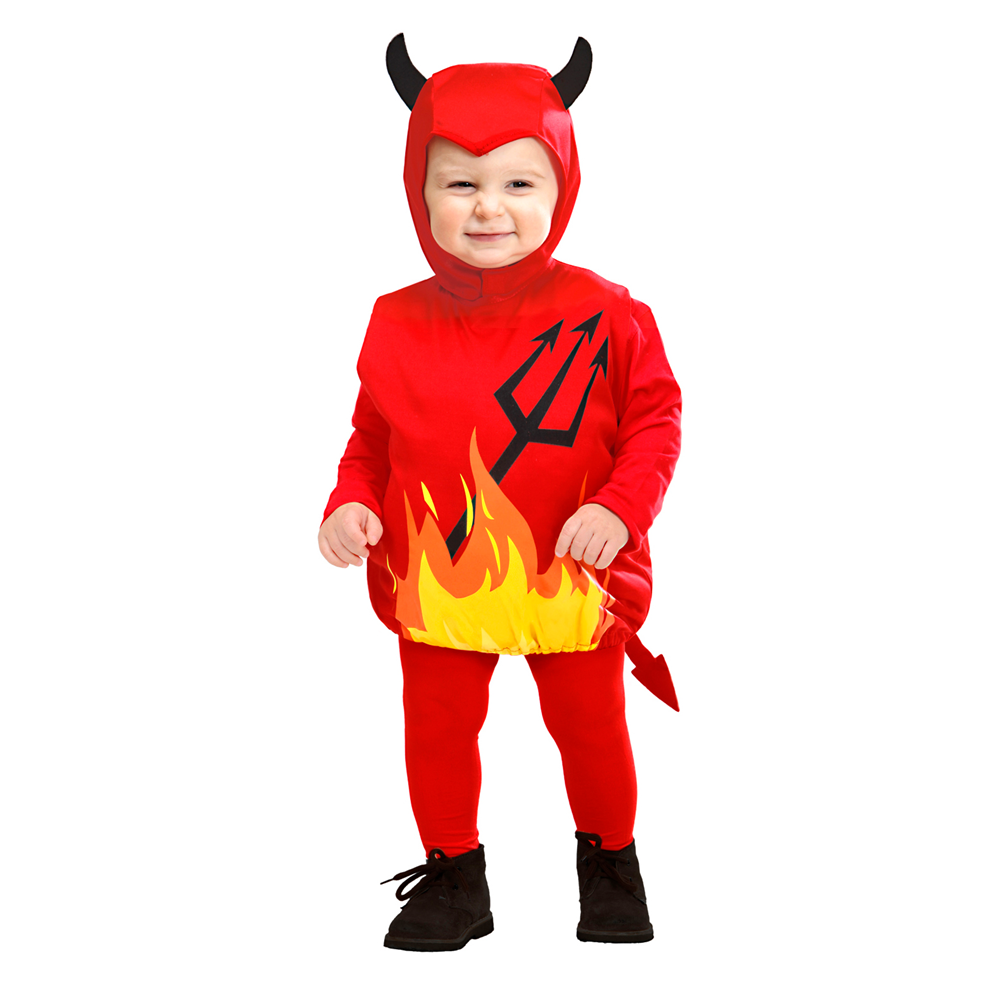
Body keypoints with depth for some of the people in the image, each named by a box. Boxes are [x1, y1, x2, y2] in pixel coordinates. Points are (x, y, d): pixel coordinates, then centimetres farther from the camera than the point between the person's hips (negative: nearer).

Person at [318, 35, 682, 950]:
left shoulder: (605, 315, -10)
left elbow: (656, 420, -5)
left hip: (570, 580, -1)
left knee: (592, 730, 15)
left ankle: (610, 862, 41)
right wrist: (350, 503, -10)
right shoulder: (399, 324, -3)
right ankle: (452, 874, 35)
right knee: (437, 732, 12)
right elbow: (372, 438, 7)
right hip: (437, 581, 1)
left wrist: (618, 506, -19)